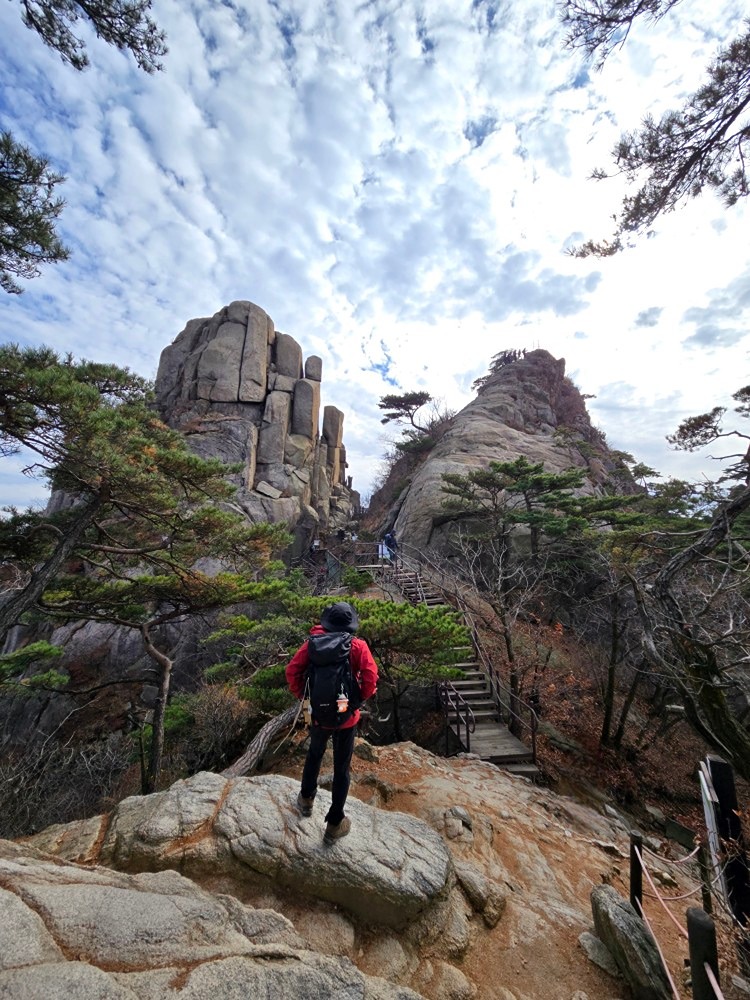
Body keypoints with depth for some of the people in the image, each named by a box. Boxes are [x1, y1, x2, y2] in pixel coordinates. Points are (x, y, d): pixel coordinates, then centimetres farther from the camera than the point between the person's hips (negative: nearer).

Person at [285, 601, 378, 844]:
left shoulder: (314, 642, -12)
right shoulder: (358, 645, -17)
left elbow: (292, 670, -13)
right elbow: (371, 678, -23)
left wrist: (302, 695, 2)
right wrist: (360, 698, -5)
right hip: (346, 717, -2)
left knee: (314, 754, 31)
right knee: (341, 769, 18)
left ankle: (306, 799, 52)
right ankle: (334, 824, 33)